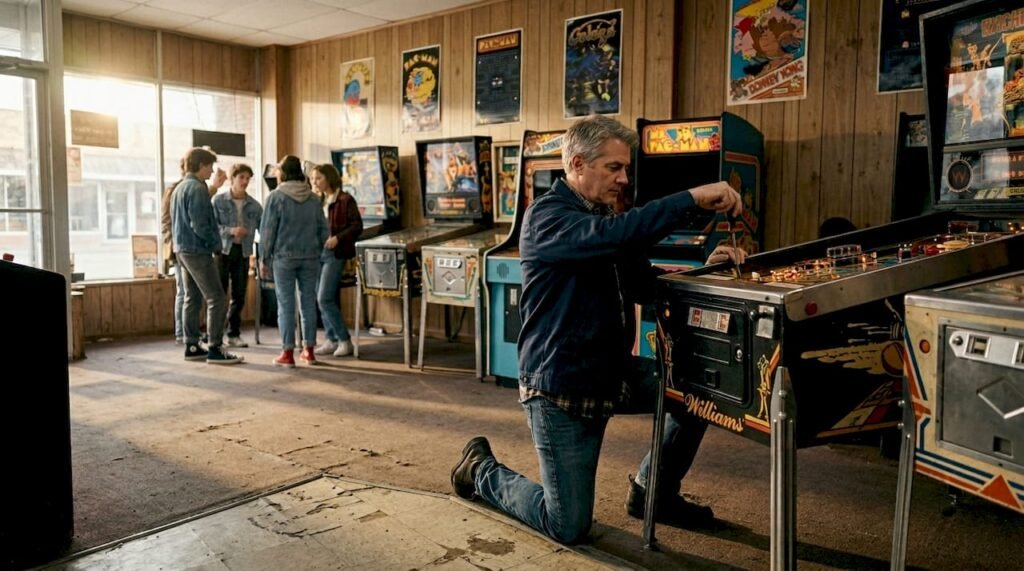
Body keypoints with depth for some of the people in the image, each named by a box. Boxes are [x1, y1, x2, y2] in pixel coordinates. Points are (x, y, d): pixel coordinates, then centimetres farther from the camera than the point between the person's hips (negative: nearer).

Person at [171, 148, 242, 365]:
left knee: (193, 299, 13)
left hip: (182, 249, 10)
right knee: (217, 299, -8)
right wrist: (216, 242, -8)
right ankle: (215, 349, -9)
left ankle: (192, 346, 16)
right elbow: (199, 225, -20)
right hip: (197, 251, -10)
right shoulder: (197, 188, -14)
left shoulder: (179, 188, 17)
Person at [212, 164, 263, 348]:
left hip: (243, 252, 3)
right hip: (223, 250, -3)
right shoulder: (218, 200, -2)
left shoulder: (254, 205, 5)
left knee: (239, 296, 7)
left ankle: (234, 334, 18)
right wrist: (230, 231, -21)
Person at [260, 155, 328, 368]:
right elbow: (323, 228, 8)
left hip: (284, 257, -3)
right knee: (309, 302, 8)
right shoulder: (312, 198, 6)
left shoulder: (276, 197, -6)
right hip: (310, 257, 4)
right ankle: (309, 350, 13)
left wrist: (265, 259, 2)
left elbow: (267, 230, -5)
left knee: (286, 304, 2)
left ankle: (288, 352, 4)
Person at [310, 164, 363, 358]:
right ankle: (331, 340, 16)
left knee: (325, 298, -12)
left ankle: (345, 340, -1)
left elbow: (357, 226, -9)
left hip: (335, 254, -7)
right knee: (324, 299, 7)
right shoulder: (318, 201, 15)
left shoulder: (345, 200, -6)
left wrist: (338, 238, -20)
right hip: (318, 252, 7)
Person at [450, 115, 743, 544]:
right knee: (569, 528, 0)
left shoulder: (601, 216, 11)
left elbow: (646, 287, 11)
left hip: (610, 373, 8)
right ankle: (482, 470, 24)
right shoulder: (547, 217, -17)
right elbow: (614, 236, -37)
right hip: (559, 387, -8)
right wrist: (693, 197, -34)